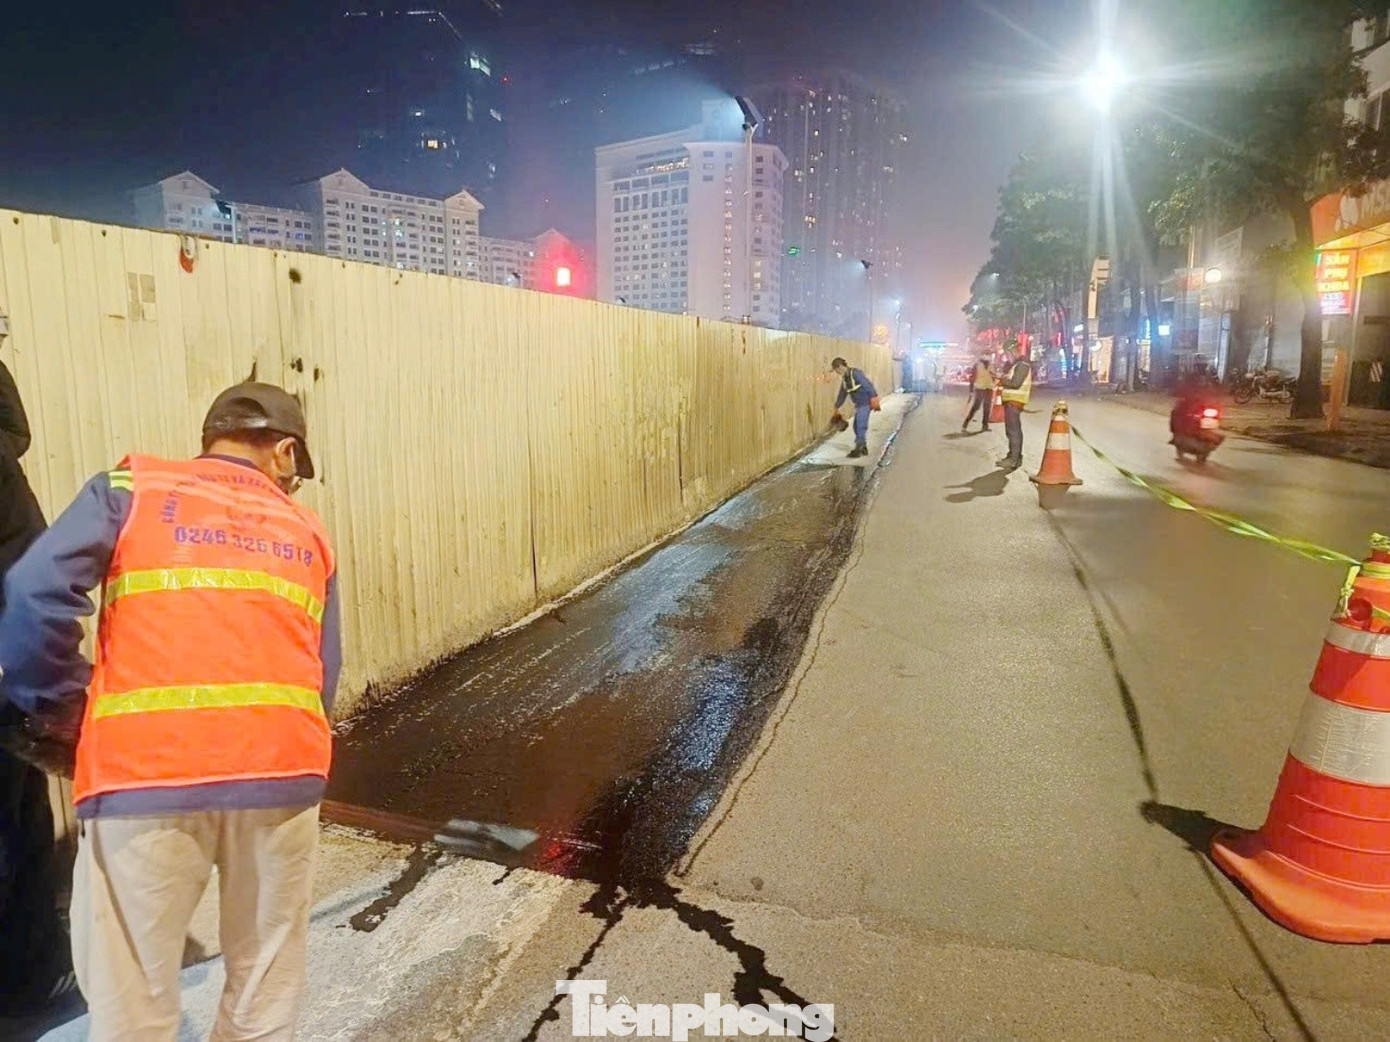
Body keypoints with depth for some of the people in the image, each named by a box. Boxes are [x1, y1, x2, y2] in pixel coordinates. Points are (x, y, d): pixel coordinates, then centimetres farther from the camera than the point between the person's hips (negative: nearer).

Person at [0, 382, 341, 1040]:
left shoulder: (130, 488, 14)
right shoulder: (305, 533, 19)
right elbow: (321, 680, 14)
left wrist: (60, 712, 14)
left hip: (144, 769, -2)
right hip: (282, 765, 2)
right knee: (267, 982, 21)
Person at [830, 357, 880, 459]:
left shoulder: (856, 373, -17)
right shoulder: (844, 378, 10)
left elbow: (868, 385, -21)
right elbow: (842, 394, 23)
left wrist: (873, 399, -25)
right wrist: (837, 408, 30)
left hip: (866, 403, -9)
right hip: (859, 404, 9)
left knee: (861, 426, -10)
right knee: (857, 426, 9)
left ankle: (858, 449, -8)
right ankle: (863, 448, 19)